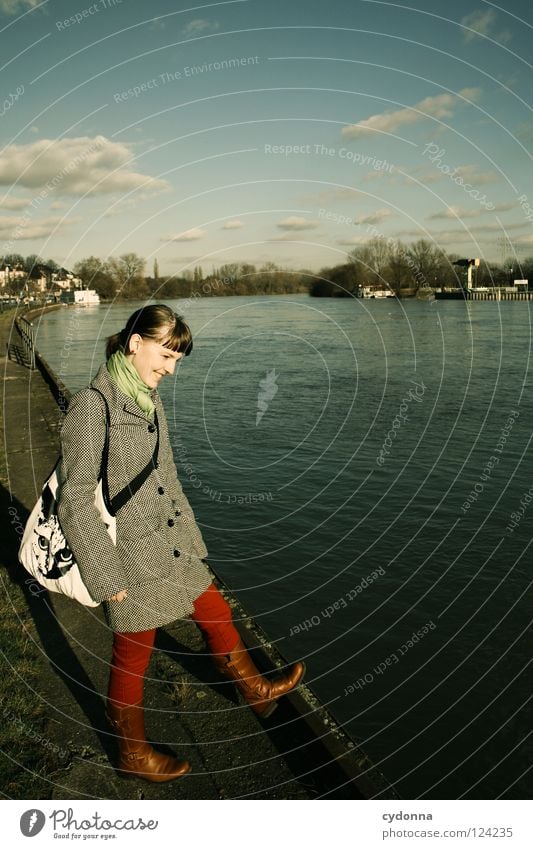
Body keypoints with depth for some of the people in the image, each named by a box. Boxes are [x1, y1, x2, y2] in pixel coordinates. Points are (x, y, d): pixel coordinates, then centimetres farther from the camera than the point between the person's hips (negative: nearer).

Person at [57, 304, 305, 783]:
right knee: (133, 659, 12)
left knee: (216, 613, 22)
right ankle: (134, 754, 38)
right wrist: (107, 577, -17)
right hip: (130, 557, -8)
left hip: (169, 546, 8)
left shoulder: (149, 399, 5)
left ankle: (255, 691, 47)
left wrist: (192, 538, 17)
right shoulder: (92, 406, -20)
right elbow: (76, 501, -19)